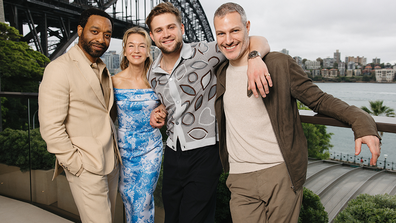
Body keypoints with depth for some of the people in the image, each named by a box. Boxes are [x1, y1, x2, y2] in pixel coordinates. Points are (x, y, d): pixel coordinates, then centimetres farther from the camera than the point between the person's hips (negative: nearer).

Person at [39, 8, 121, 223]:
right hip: (87, 169, -7)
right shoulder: (59, 69, -12)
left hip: (111, 162, 8)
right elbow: (51, 127, -17)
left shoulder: (102, 69, 13)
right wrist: (77, 166, -14)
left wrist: (115, 153, 10)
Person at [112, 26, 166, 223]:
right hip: (125, 147, 0)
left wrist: (161, 115, -3)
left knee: (143, 201, 1)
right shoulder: (115, 81, -5)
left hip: (151, 147, 0)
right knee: (128, 198, 13)